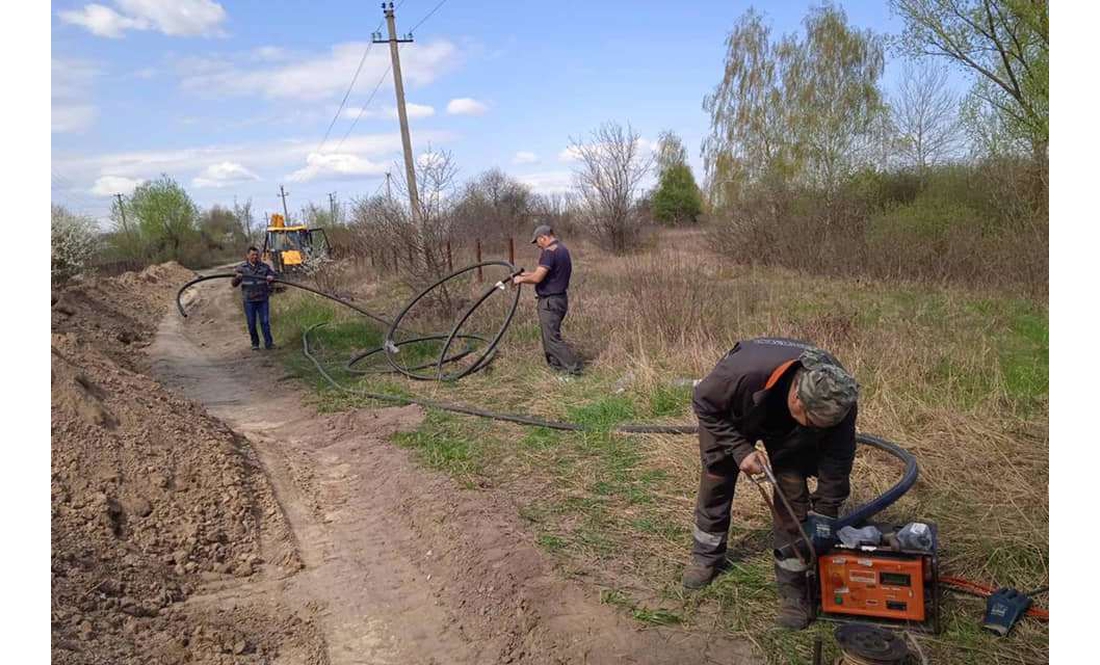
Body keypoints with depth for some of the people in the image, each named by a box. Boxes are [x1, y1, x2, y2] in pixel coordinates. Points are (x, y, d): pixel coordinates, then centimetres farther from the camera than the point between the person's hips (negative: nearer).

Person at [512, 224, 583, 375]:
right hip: (560, 299, 10)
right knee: (550, 335, 18)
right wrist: (528, 274, 19)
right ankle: (555, 364, 25)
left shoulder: (549, 252, -18)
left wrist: (521, 279, -6)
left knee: (552, 338, -6)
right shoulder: (562, 249, 14)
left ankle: (573, 367, -7)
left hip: (550, 301, -10)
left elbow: (537, 278, -23)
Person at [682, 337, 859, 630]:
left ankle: (792, 584, 4)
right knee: (716, 482, 6)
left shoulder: (836, 399, -36)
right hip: (731, 416, -1)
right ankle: (706, 556, 28)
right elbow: (704, 403, -26)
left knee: (792, 493, -9)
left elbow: (837, 460, -21)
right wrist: (740, 450, -30)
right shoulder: (743, 372, -47)